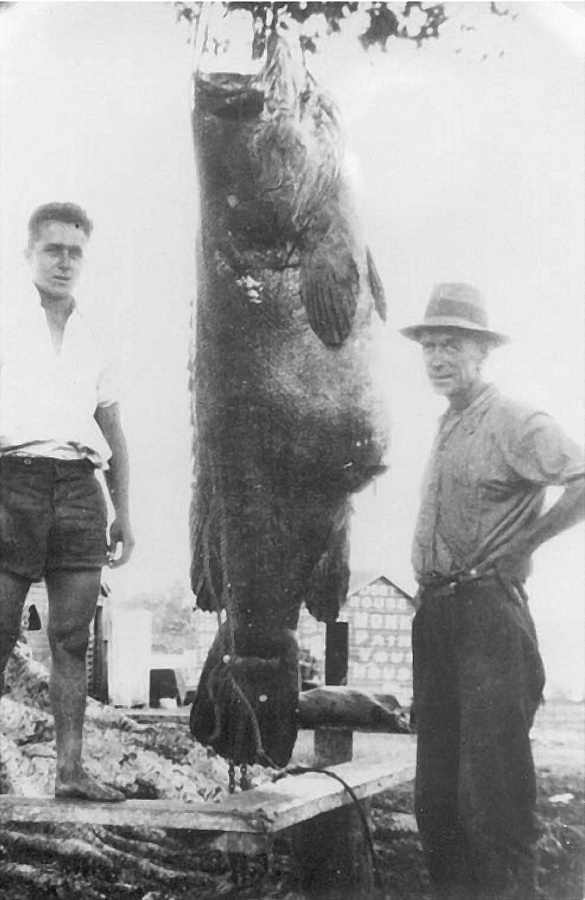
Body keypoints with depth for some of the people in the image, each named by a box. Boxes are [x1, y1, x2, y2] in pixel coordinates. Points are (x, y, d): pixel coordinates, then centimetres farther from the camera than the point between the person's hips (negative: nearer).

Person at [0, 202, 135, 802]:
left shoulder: (92, 340, 21)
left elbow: (114, 433, 23)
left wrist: (123, 512, 17)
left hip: (80, 487, 4)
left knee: (72, 636, 0)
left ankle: (70, 768, 2)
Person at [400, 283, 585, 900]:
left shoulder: (512, 423, -8)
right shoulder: (444, 430, 18)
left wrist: (519, 544, -13)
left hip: (488, 611, -8)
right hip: (434, 613, 9)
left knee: (491, 785, -7)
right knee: (435, 789, 12)